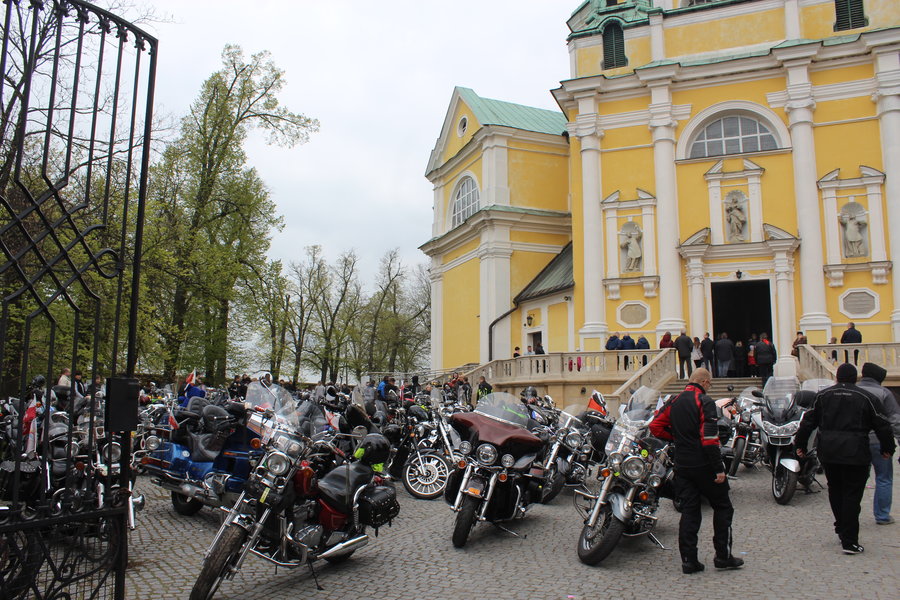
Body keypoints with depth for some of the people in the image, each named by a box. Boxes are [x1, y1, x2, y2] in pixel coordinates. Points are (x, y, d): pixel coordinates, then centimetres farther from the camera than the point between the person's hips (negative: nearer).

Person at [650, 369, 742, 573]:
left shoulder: (673, 402, 9)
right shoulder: (704, 402, -12)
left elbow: (655, 426, 10)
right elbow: (710, 438, -19)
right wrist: (719, 469, -16)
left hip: (682, 466, 6)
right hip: (703, 465, -6)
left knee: (689, 511, 9)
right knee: (722, 508, 10)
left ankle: (688, 560, 7)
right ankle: (723, 556, 12)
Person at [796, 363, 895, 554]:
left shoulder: (822, 395, 7)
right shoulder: (866, 397, -1)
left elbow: (808, 421, 8)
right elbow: (882, 426, 2)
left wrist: (801, 444, 16)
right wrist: (887, 448, 17)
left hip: (828, 452, 3)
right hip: (855, 453, -3)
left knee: (835, 490, 19)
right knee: (852, 495, 0)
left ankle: (841, 529, 26)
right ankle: (849, 541, -1)